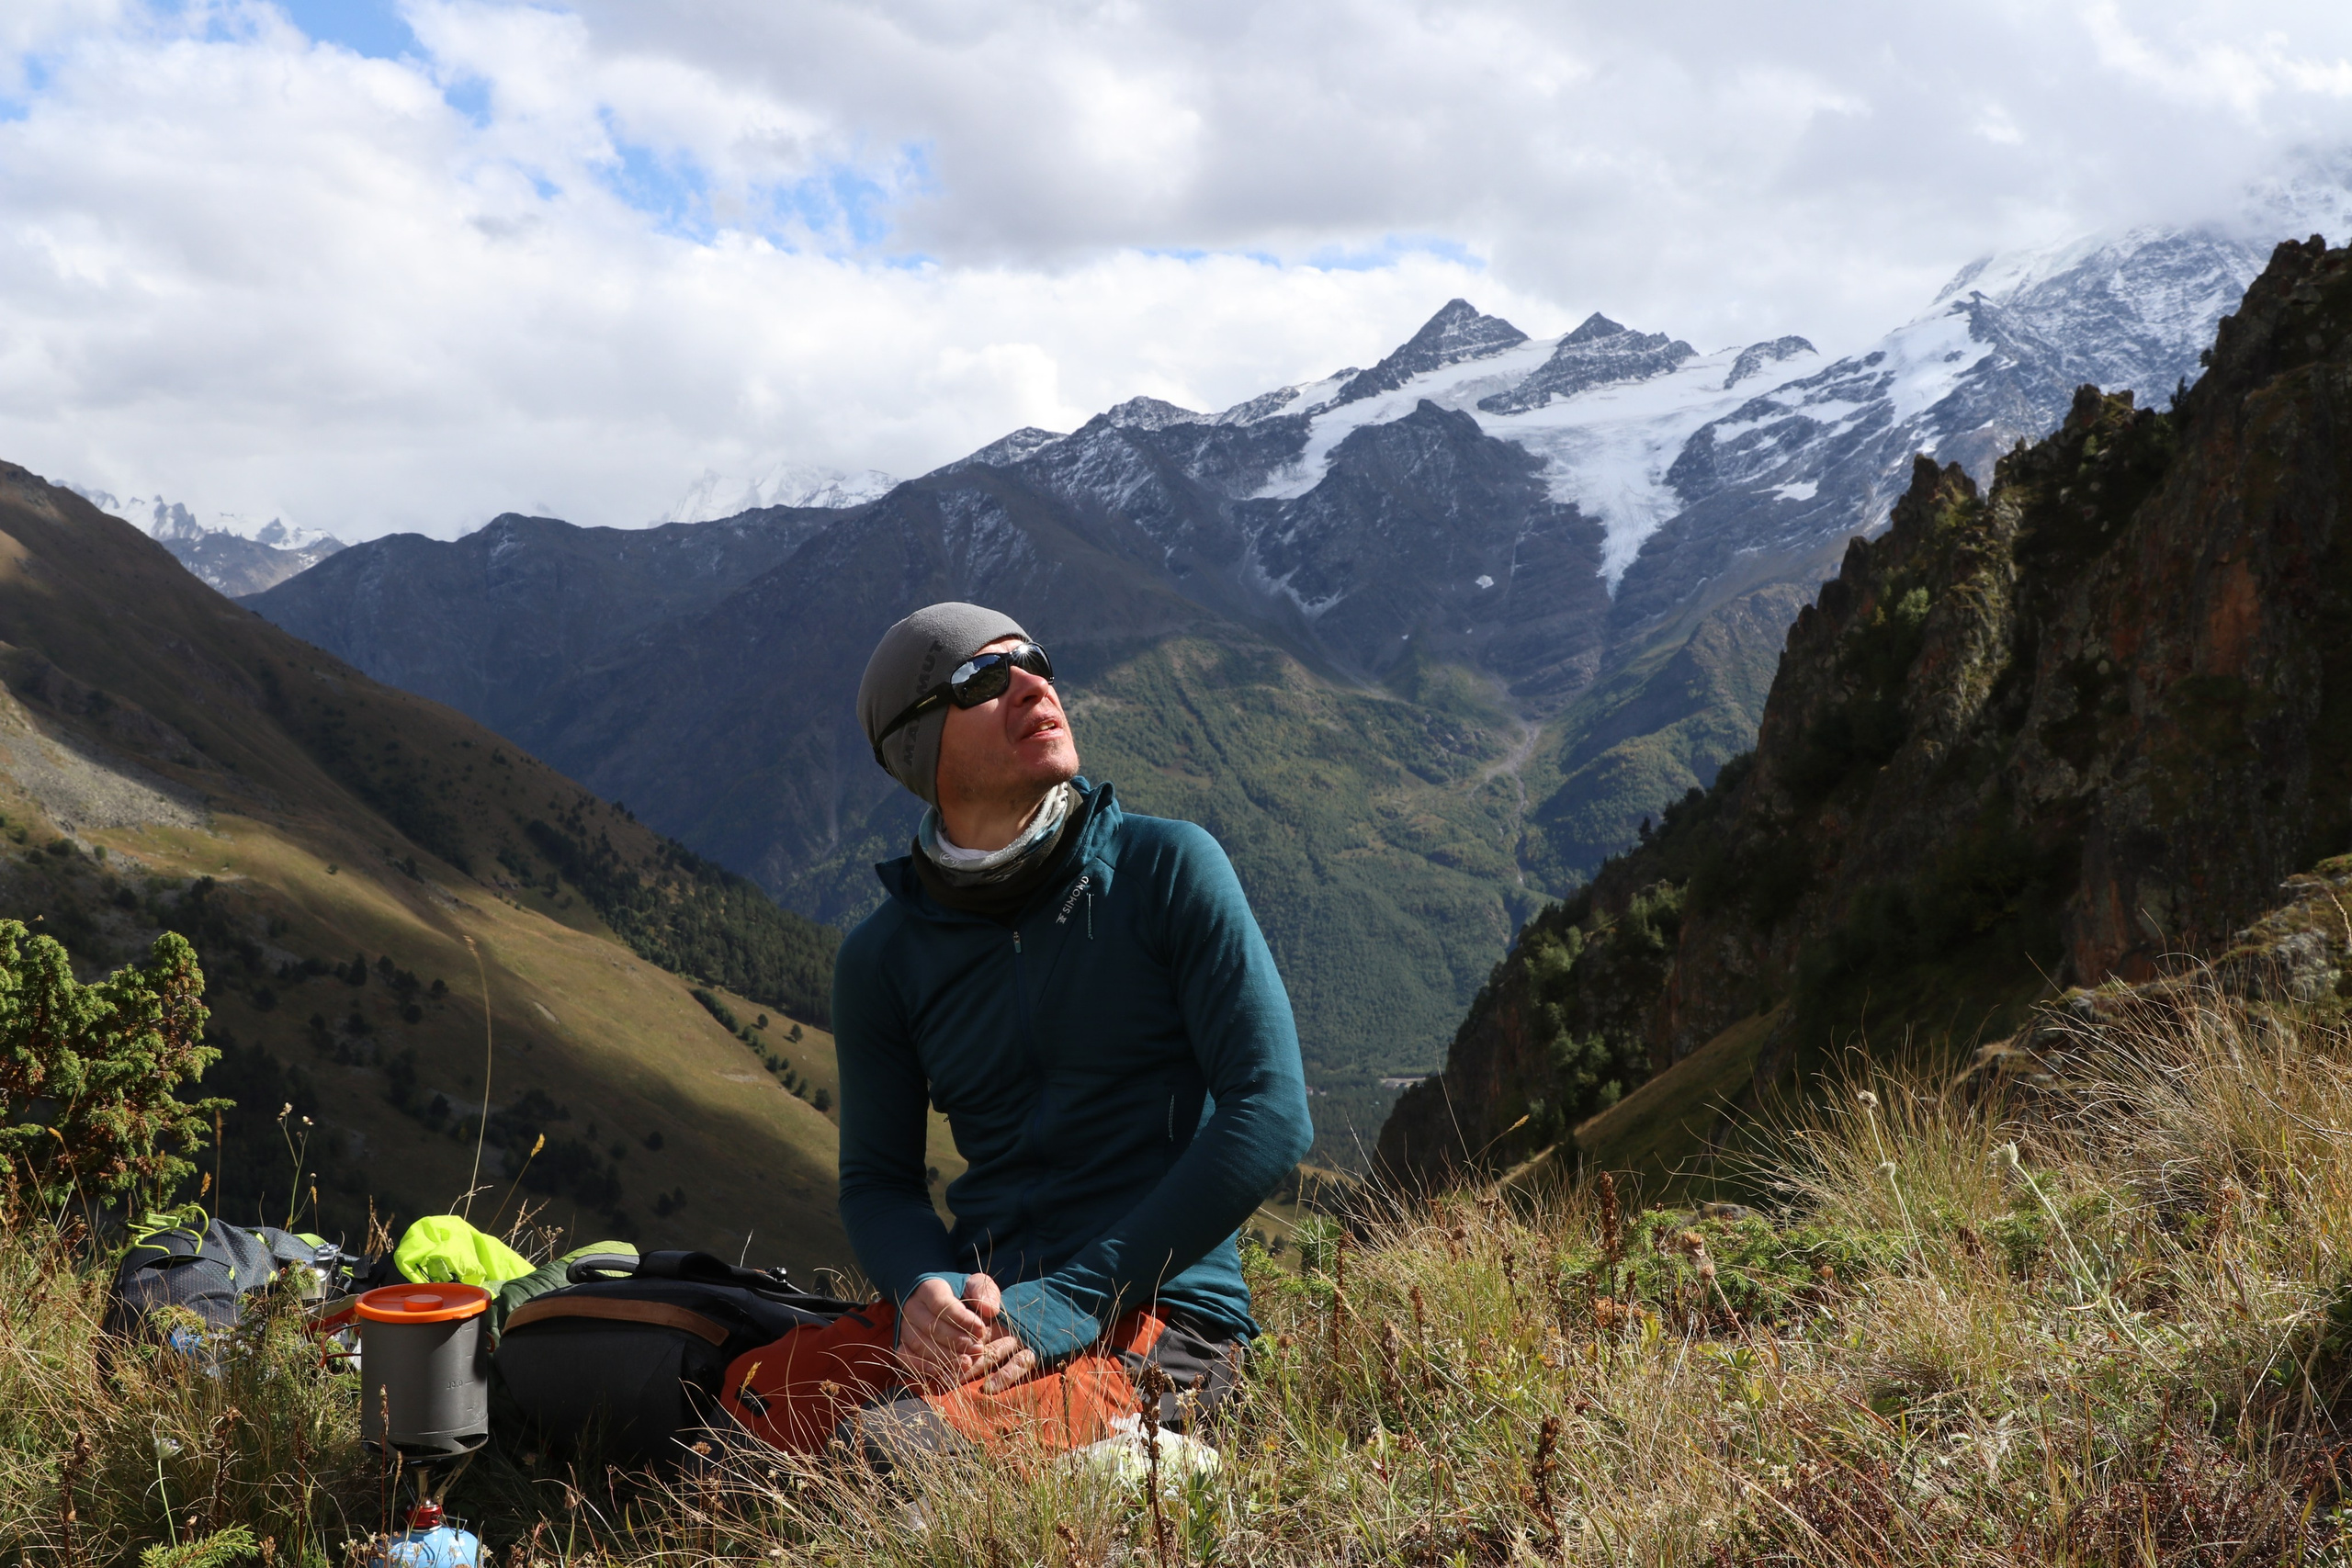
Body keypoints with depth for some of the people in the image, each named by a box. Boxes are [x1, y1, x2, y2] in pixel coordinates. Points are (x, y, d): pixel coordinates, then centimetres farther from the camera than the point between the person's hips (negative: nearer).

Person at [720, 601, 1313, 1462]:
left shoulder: (1169, 867, -2)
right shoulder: (883, 956, 8)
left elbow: (1271, 1116, -9)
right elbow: (878, 1179, 14)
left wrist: (1077, 1296, -15)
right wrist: (923, 1291, -12)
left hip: (1158, 1312, -4)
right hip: (976, 1310, 4)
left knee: (890, 1449, -30)